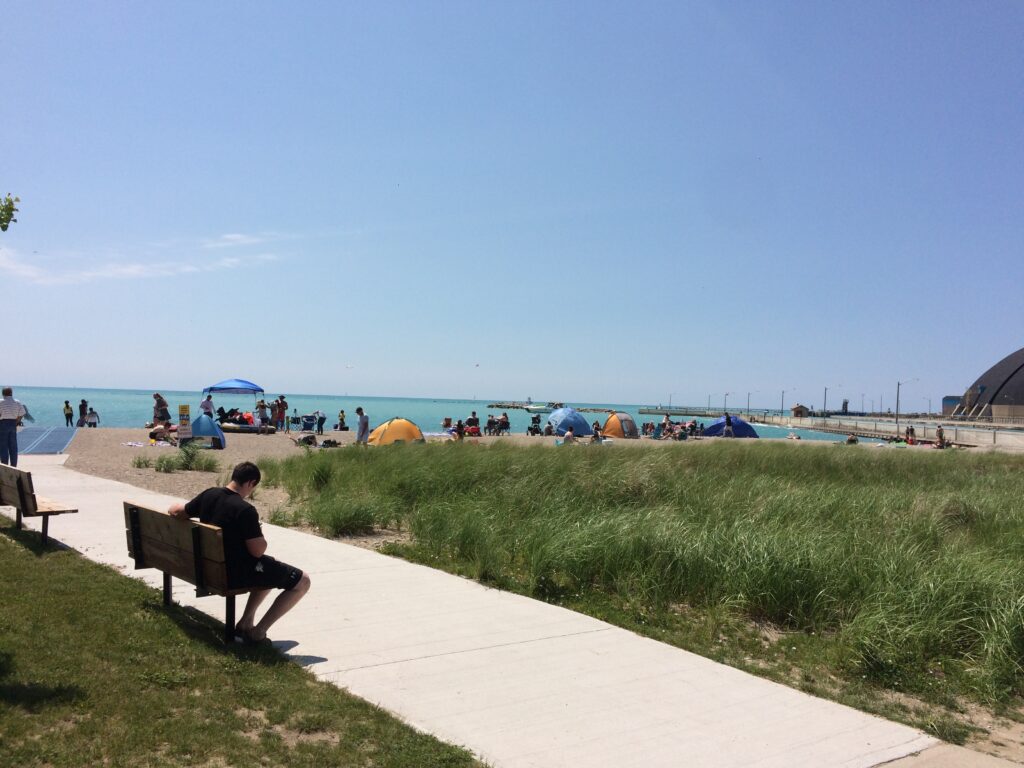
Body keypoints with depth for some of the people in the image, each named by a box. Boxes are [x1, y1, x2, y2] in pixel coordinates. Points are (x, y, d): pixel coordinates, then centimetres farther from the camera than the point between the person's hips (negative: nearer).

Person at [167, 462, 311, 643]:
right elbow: (258, 550, -23)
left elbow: (174, 511, 12)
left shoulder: (209, 494, -3)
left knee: (272, 570, 31)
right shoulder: (245, 510, -25)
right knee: (302, 581, -2)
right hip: (238, 573, -9)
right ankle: (258, 632, 0)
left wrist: (178, 506, 34)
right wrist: (260, 536, -2)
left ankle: (245, 622, 22)